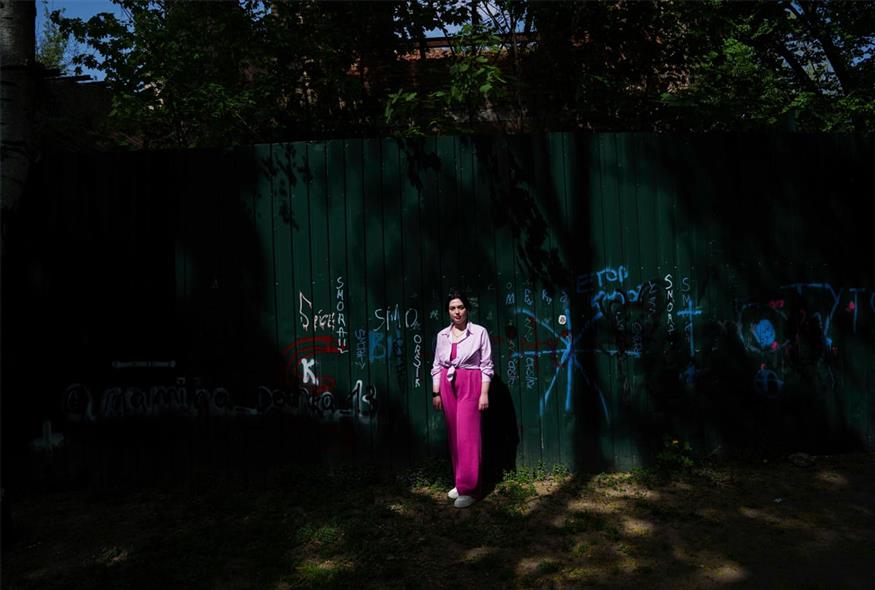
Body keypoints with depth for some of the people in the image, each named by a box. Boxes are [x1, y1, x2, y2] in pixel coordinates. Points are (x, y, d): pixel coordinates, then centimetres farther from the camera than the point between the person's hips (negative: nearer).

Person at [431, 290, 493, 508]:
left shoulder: (479, 332, -4)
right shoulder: (442, 335, 8)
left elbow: (486, 366, -5)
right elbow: (437, 366, 11)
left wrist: (484, 393, -9)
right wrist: (436, 393, 8)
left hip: (470, 386, -5)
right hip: (447, 386, 5)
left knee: (467, 436, -7)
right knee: (454, 436, 8)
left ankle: (469, 489, 0)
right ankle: (461, 482, 20)